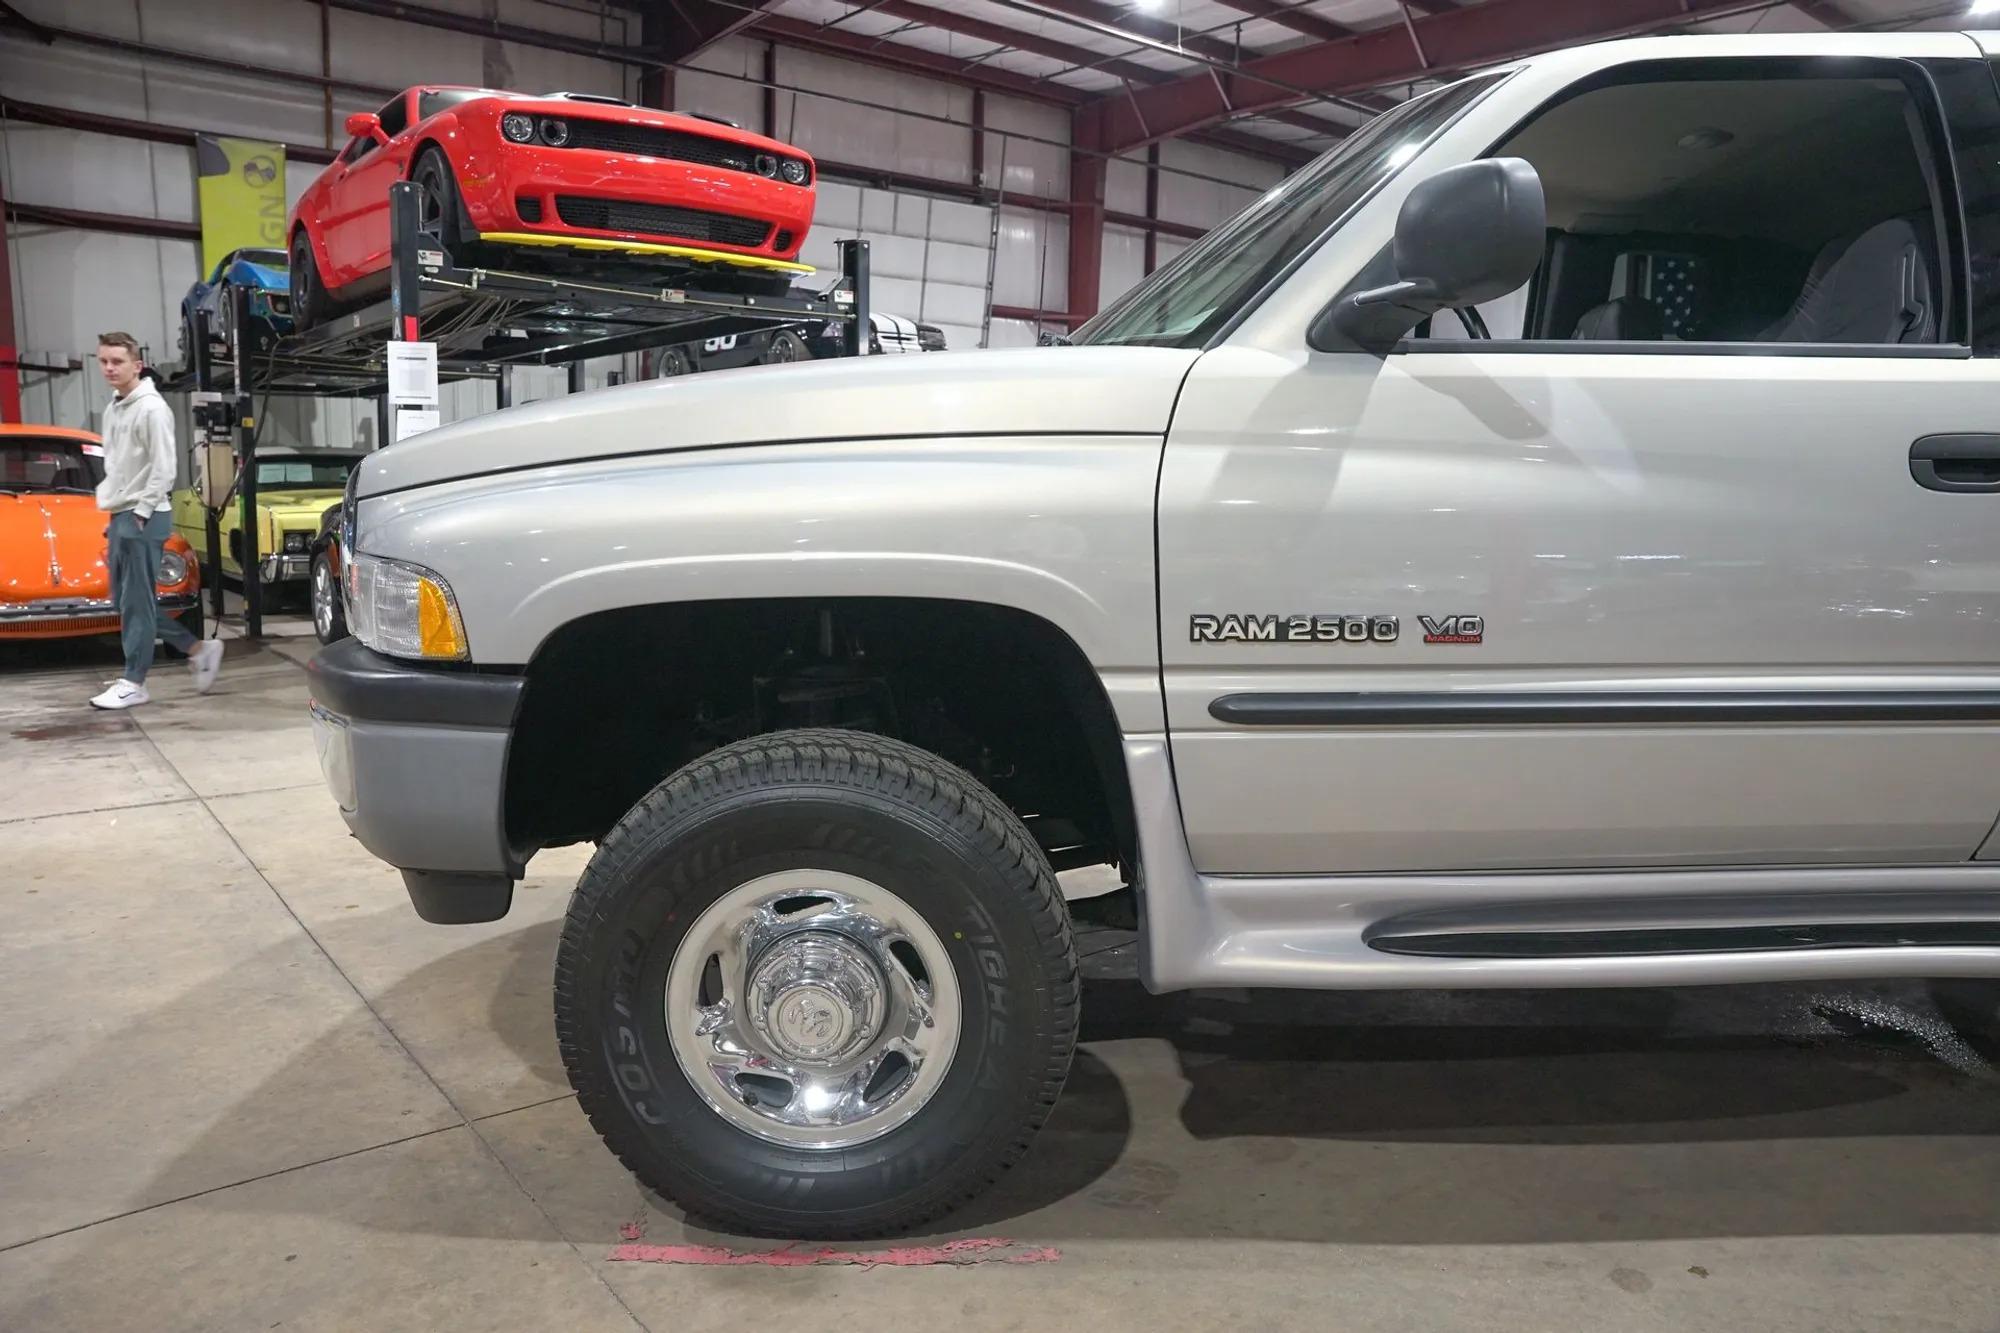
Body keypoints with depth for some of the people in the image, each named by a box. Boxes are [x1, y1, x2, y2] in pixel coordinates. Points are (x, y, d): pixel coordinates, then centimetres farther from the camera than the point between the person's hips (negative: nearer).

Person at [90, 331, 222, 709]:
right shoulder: (113, 411, 16)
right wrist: (114, 520, 17)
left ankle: (133, 684, 1)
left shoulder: (151, 408, -11)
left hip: (142, 517, -9)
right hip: (120, 517, 9)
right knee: (124, 602, 10)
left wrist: (140, 513, -16)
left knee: (136, 603, -5)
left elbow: (163, 470, -16)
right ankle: (198, 649, 16)